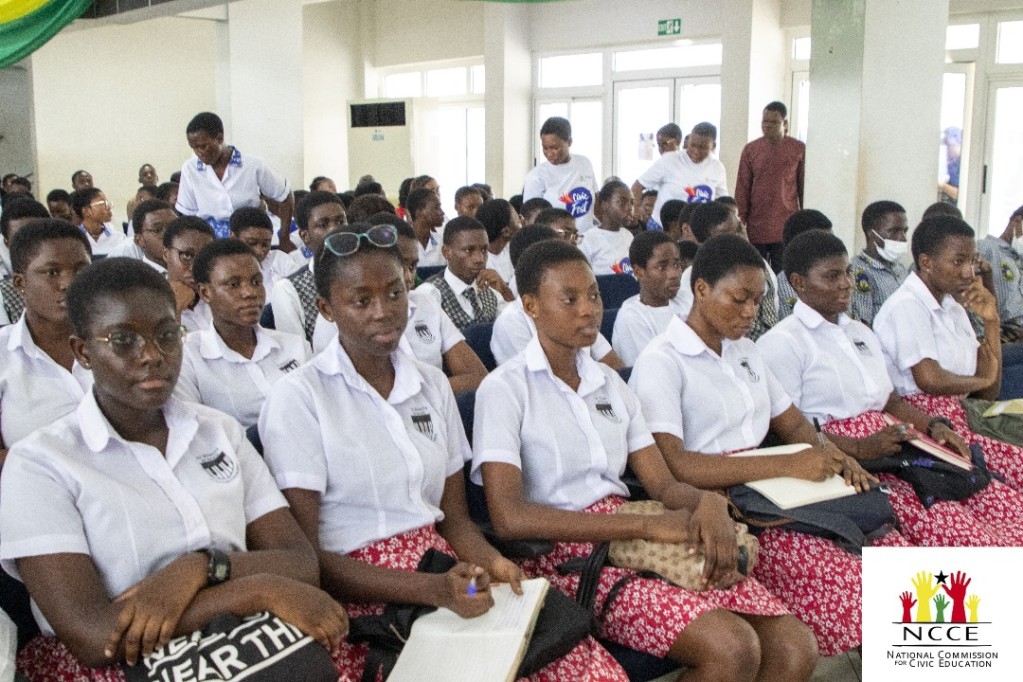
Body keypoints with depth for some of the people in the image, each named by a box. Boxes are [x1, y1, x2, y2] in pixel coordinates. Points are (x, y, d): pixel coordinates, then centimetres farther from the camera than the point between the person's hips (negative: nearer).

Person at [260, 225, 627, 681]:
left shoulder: (432, 385, 11)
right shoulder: (297, 399, -6)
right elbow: (302, 555, -10)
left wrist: (491, 563, -9)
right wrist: (432, 589, -21)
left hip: (446, 570, 5)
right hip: (359, 598, -5)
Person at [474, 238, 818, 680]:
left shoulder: (610, 383, 15)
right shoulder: (504, 389, -5)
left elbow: (663, 484, 9)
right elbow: (509, 517, -17)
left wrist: (709, 502, -16)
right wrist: (648, 525, -20)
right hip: (566, 551, -6)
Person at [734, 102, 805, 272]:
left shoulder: (799, 149, 1)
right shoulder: (750, 149, 4)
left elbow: (804, 188, 6)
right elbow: (742, 189, 5)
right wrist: (740, 221, 1)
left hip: (786, 228, -1)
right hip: (756, 226, 1)